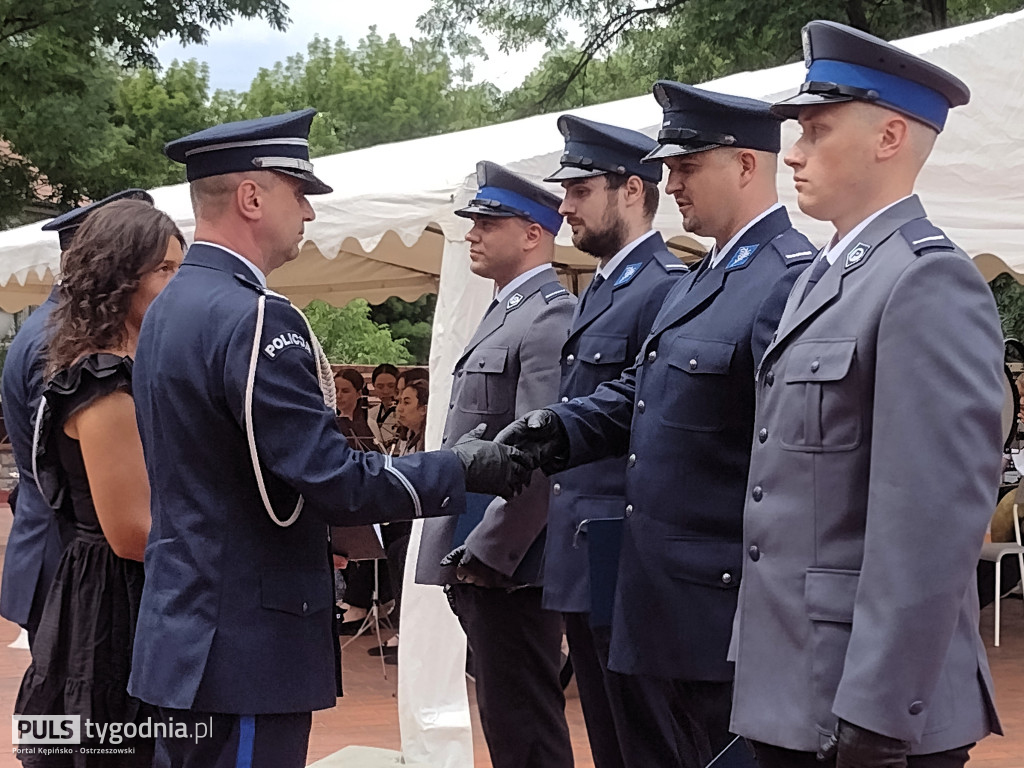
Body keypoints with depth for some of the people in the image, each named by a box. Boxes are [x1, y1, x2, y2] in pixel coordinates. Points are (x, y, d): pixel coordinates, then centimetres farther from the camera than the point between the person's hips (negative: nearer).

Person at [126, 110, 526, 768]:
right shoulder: (255, 318, -20)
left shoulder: (170, 308, 11)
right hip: (245, 645, -10)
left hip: (187, 630, 10)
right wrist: (459, 470, -10)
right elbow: (332, 478, -22)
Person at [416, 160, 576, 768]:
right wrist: (467, 556, 16)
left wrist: (485, 555, -18)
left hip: (507, 567, -10)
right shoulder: (504, 313, 18)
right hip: (478, 561, 10)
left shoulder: (552, 318, -14)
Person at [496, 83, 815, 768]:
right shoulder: (699, 280, 15)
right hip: (659, 605, 10)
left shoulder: (794, 281, -18)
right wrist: (562, 428, -2)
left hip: (723, 610, -10)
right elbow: (638, 392, 17)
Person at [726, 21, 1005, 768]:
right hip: (794, 684, 9)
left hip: (863, 697, -9)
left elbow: (935, 519, -22)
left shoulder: (929, 281, -15)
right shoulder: (825, 277, 14)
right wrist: (758, 656, 17)